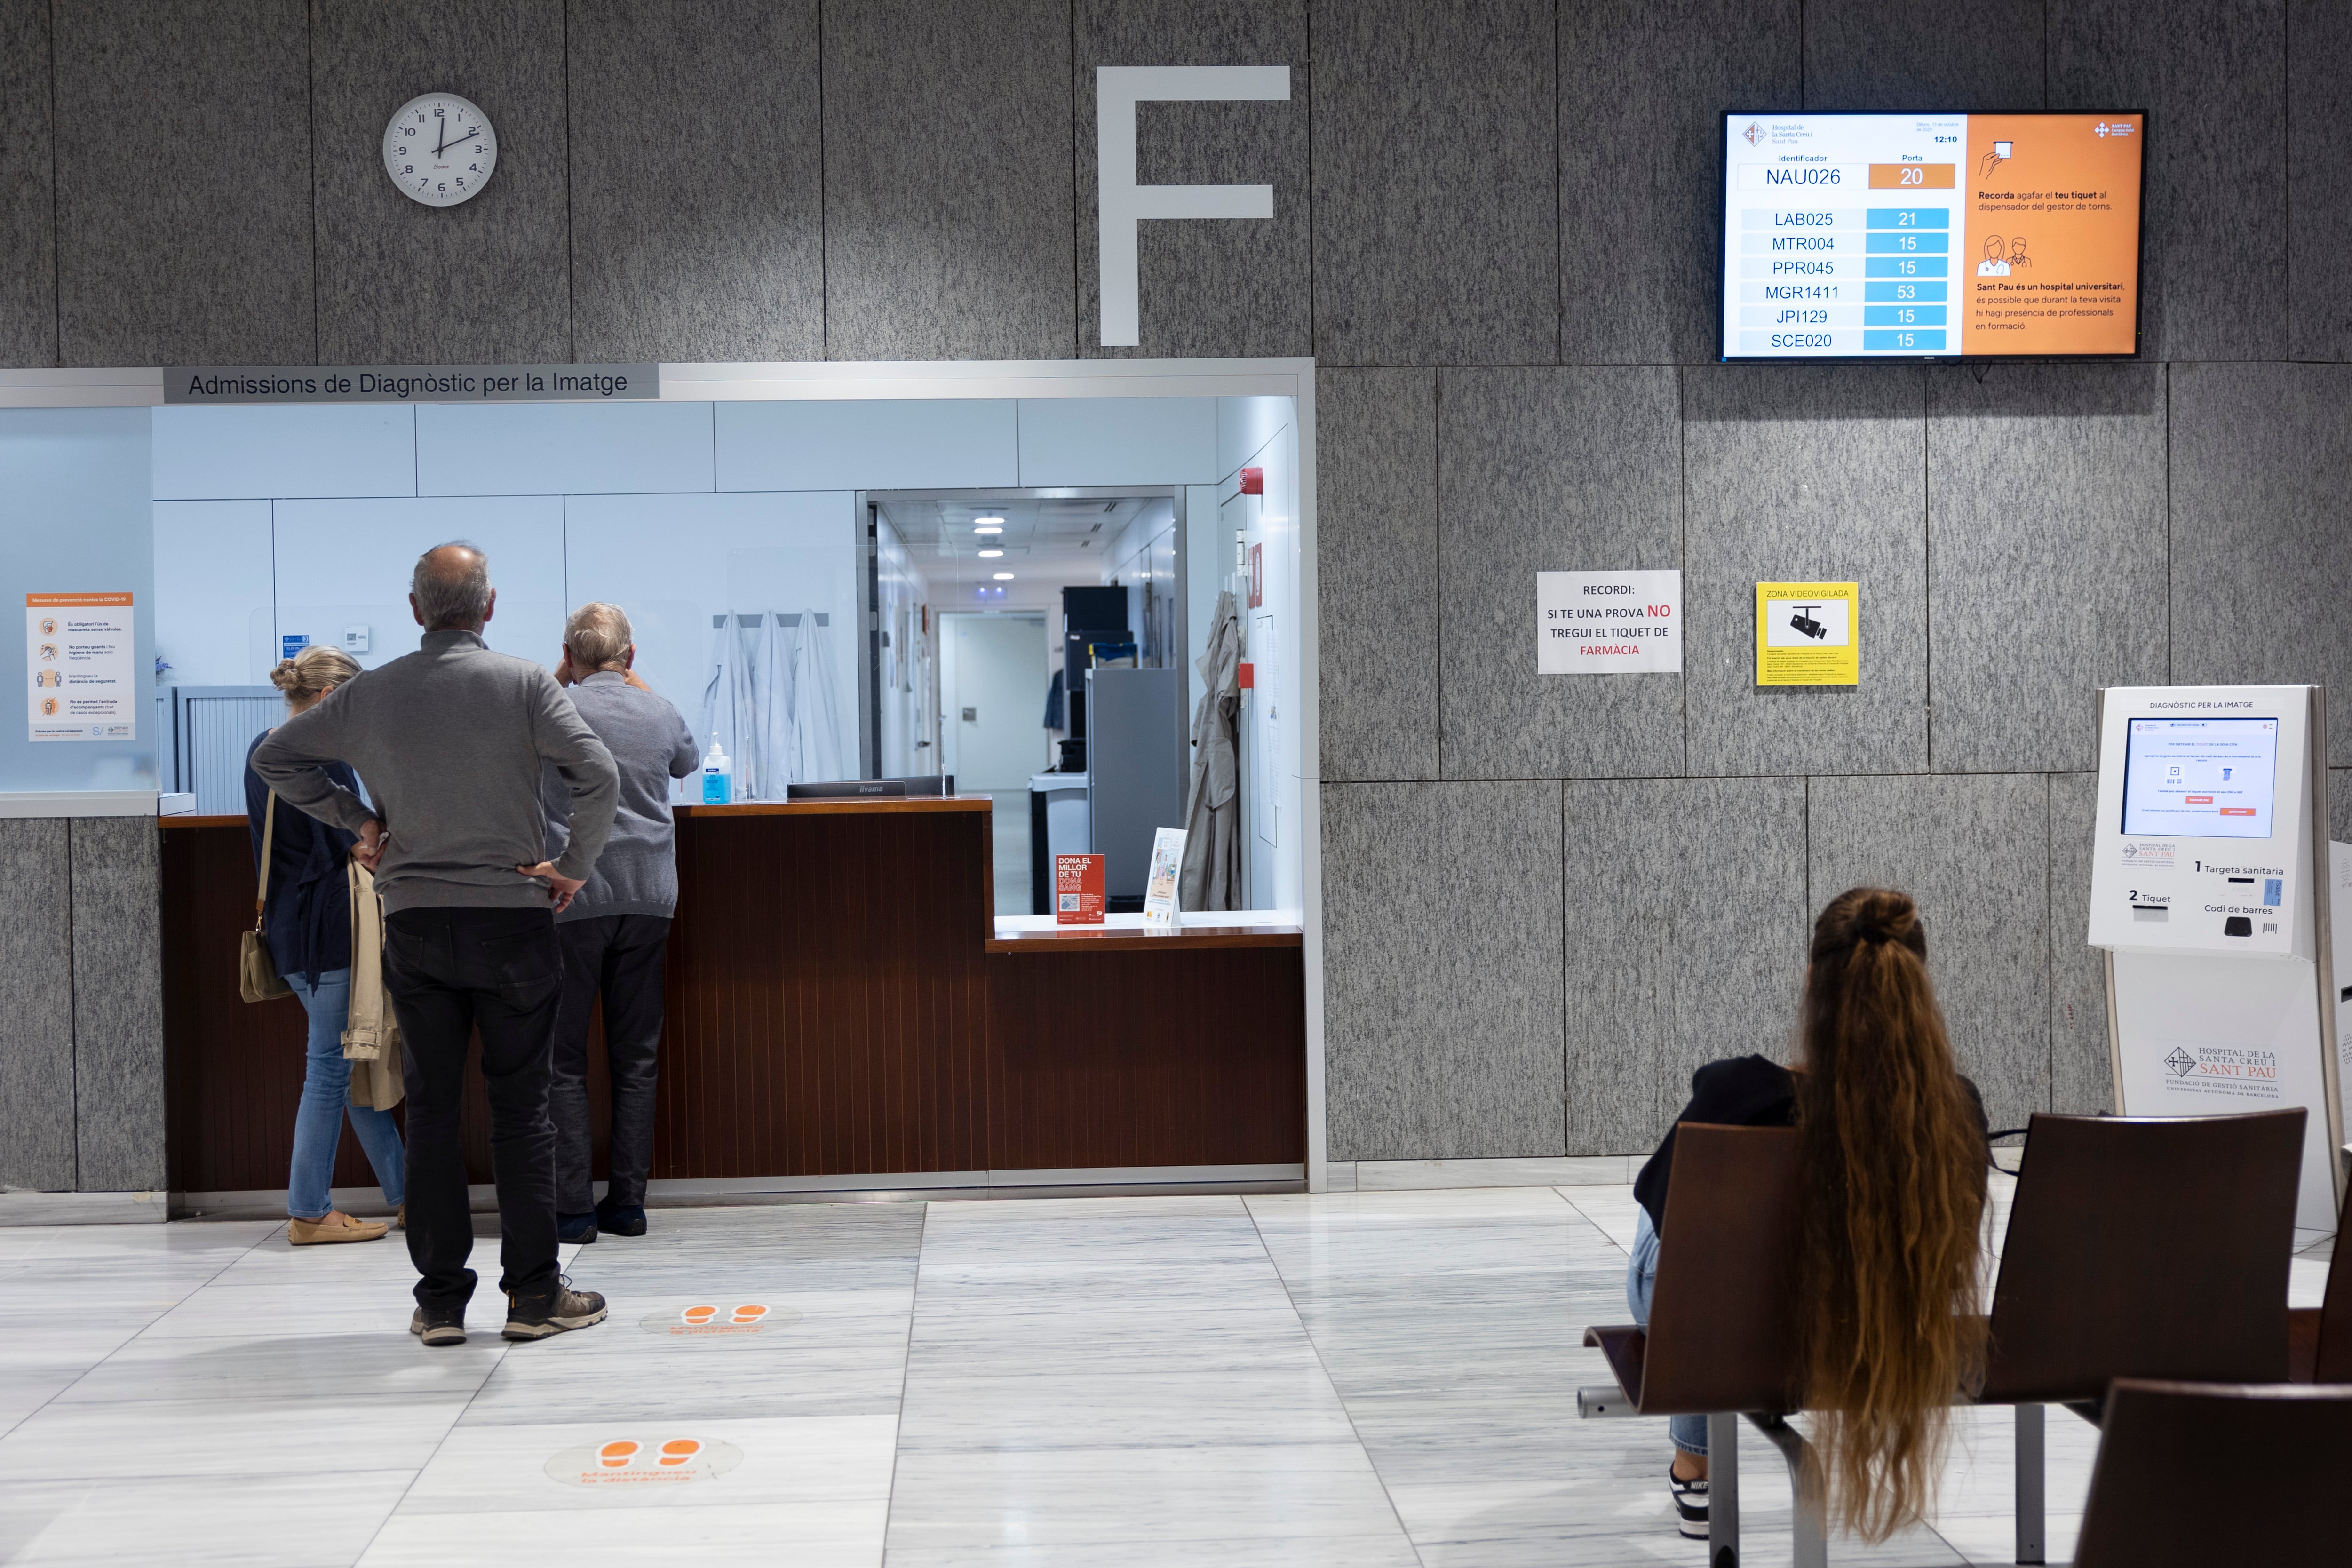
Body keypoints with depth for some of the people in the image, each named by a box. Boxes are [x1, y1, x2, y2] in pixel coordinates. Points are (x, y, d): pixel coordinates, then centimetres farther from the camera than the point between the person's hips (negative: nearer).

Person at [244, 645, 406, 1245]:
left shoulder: (261, 751, 12)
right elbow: (350, 847, -16)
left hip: (287, 922, 10)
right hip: (330, 923, -10)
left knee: (352, 1059, 14)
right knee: (330, 1064, -2)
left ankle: (401, 1190, 22)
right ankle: (309, 1213, 4)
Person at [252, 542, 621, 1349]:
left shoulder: (369, 694, 3)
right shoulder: (525, 684, -7)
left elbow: (273, 755, 13)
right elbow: (599, 775, -17)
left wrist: (355, 818, 11)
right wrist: (575, 866, -5)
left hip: (414, 923, 2)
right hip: (513, 919, -2)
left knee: (430, 1108, 9)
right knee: (521, 1105, 5)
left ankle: (440, 1298, 11)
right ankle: (533, 1293, 7)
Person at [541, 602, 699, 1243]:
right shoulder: (661, 711, 5)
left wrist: (559, 678, 17)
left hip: (572, 896, -3)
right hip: (649, 897, 3)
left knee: (563, 1057, 2)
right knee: (636, 1056, 8)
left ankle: (573, 1207, 0)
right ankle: (628, 1201, 9)